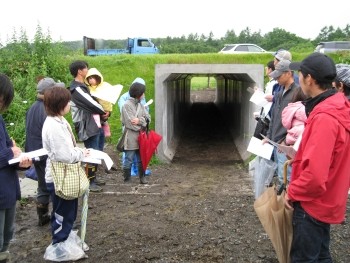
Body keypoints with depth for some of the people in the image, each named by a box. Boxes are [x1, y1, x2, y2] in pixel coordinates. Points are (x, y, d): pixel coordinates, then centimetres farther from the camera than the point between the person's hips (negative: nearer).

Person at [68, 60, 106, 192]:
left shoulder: (81, 86, 16)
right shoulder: (76, 89, -16)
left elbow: (91, 102, 17)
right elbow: (91, 104, -17)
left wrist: (101, 112, 2)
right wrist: (103, 111, 1)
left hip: (93, 125, 10)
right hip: (87, 127, -10)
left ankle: (93, 179, 27)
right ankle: (89, 182, 5)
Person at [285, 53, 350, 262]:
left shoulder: (324, 117, -28)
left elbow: (315, 173, -31)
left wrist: (292, 192, -15)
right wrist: (299, 154, 10)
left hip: (313, 203, -9)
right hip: (325, 201, 9)